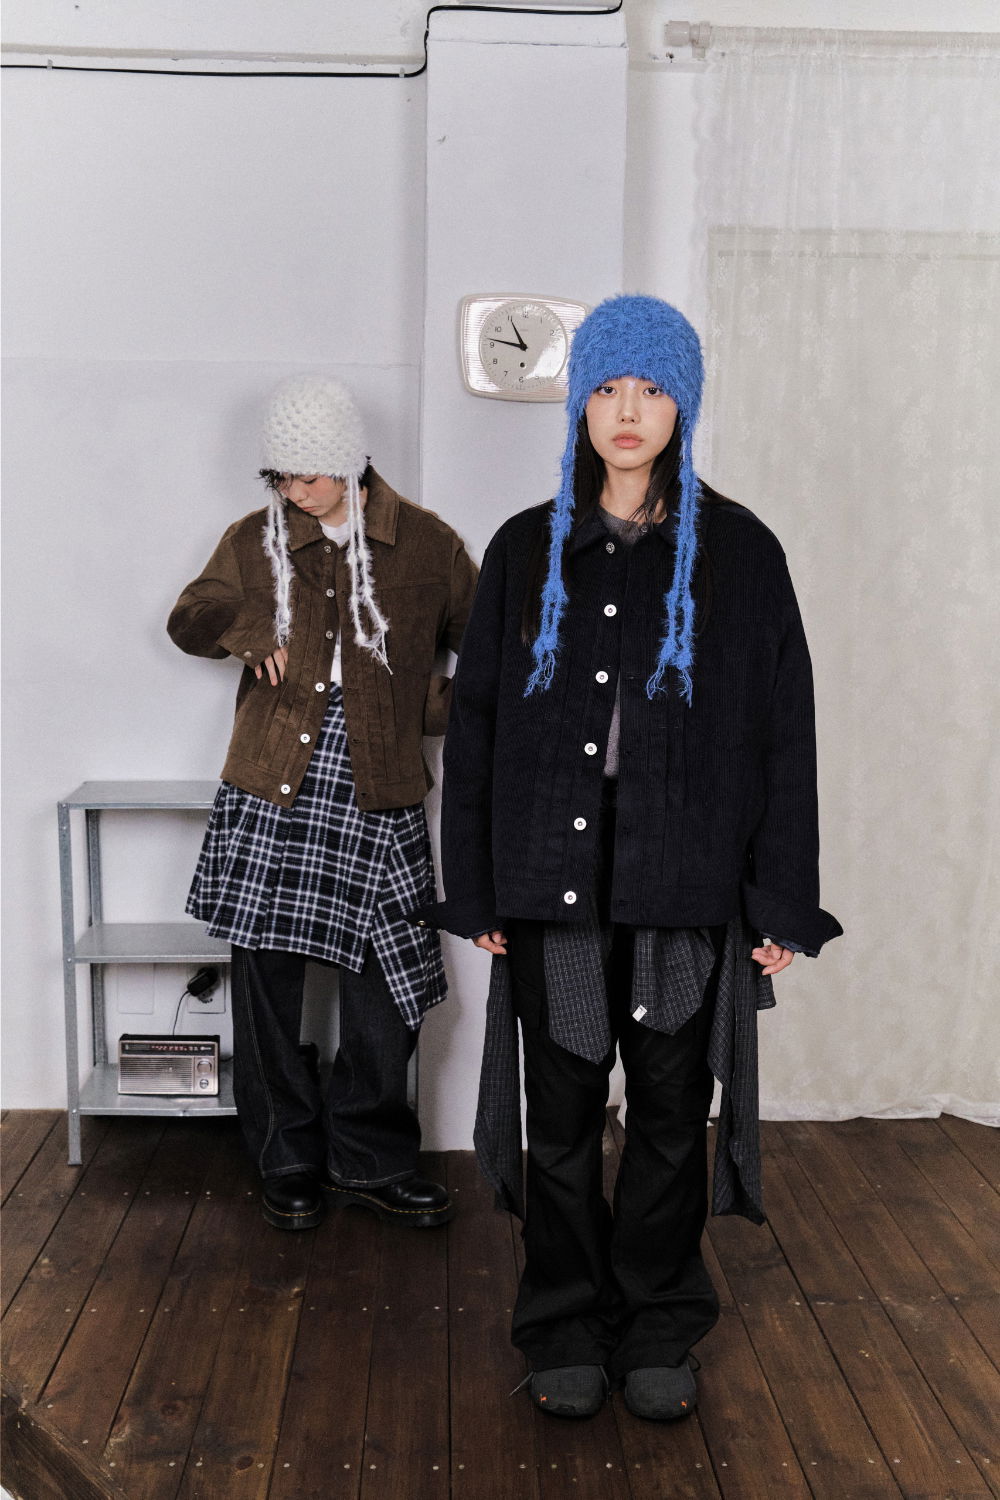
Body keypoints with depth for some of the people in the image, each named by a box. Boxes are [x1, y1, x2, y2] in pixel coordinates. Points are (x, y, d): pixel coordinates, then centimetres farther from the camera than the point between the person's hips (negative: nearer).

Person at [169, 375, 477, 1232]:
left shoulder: (426, 544, 3)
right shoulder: (255, 542, 8)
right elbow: (189, 620, 18)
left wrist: (442, 707, -4)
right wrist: (252, 631, -2)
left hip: (378, 799, -1)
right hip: (272, 792, 1)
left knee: (386, 984, 3)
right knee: (267, 981, 5)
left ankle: (370, 1163, 22)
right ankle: (290, 1164, 23)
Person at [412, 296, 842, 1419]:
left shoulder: (739, 552, 1)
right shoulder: (527, 552, 5)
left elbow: (782, 730, 1)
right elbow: (475, 721, 5)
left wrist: (782, 903, -3)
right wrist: (472, 888, 1)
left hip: (685, 888, 0)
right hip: (552, 884, 1)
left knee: (670, 1119, 10)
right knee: (561, 1122, 9)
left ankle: (658, 1330, 30)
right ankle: (569, 1332, 28)